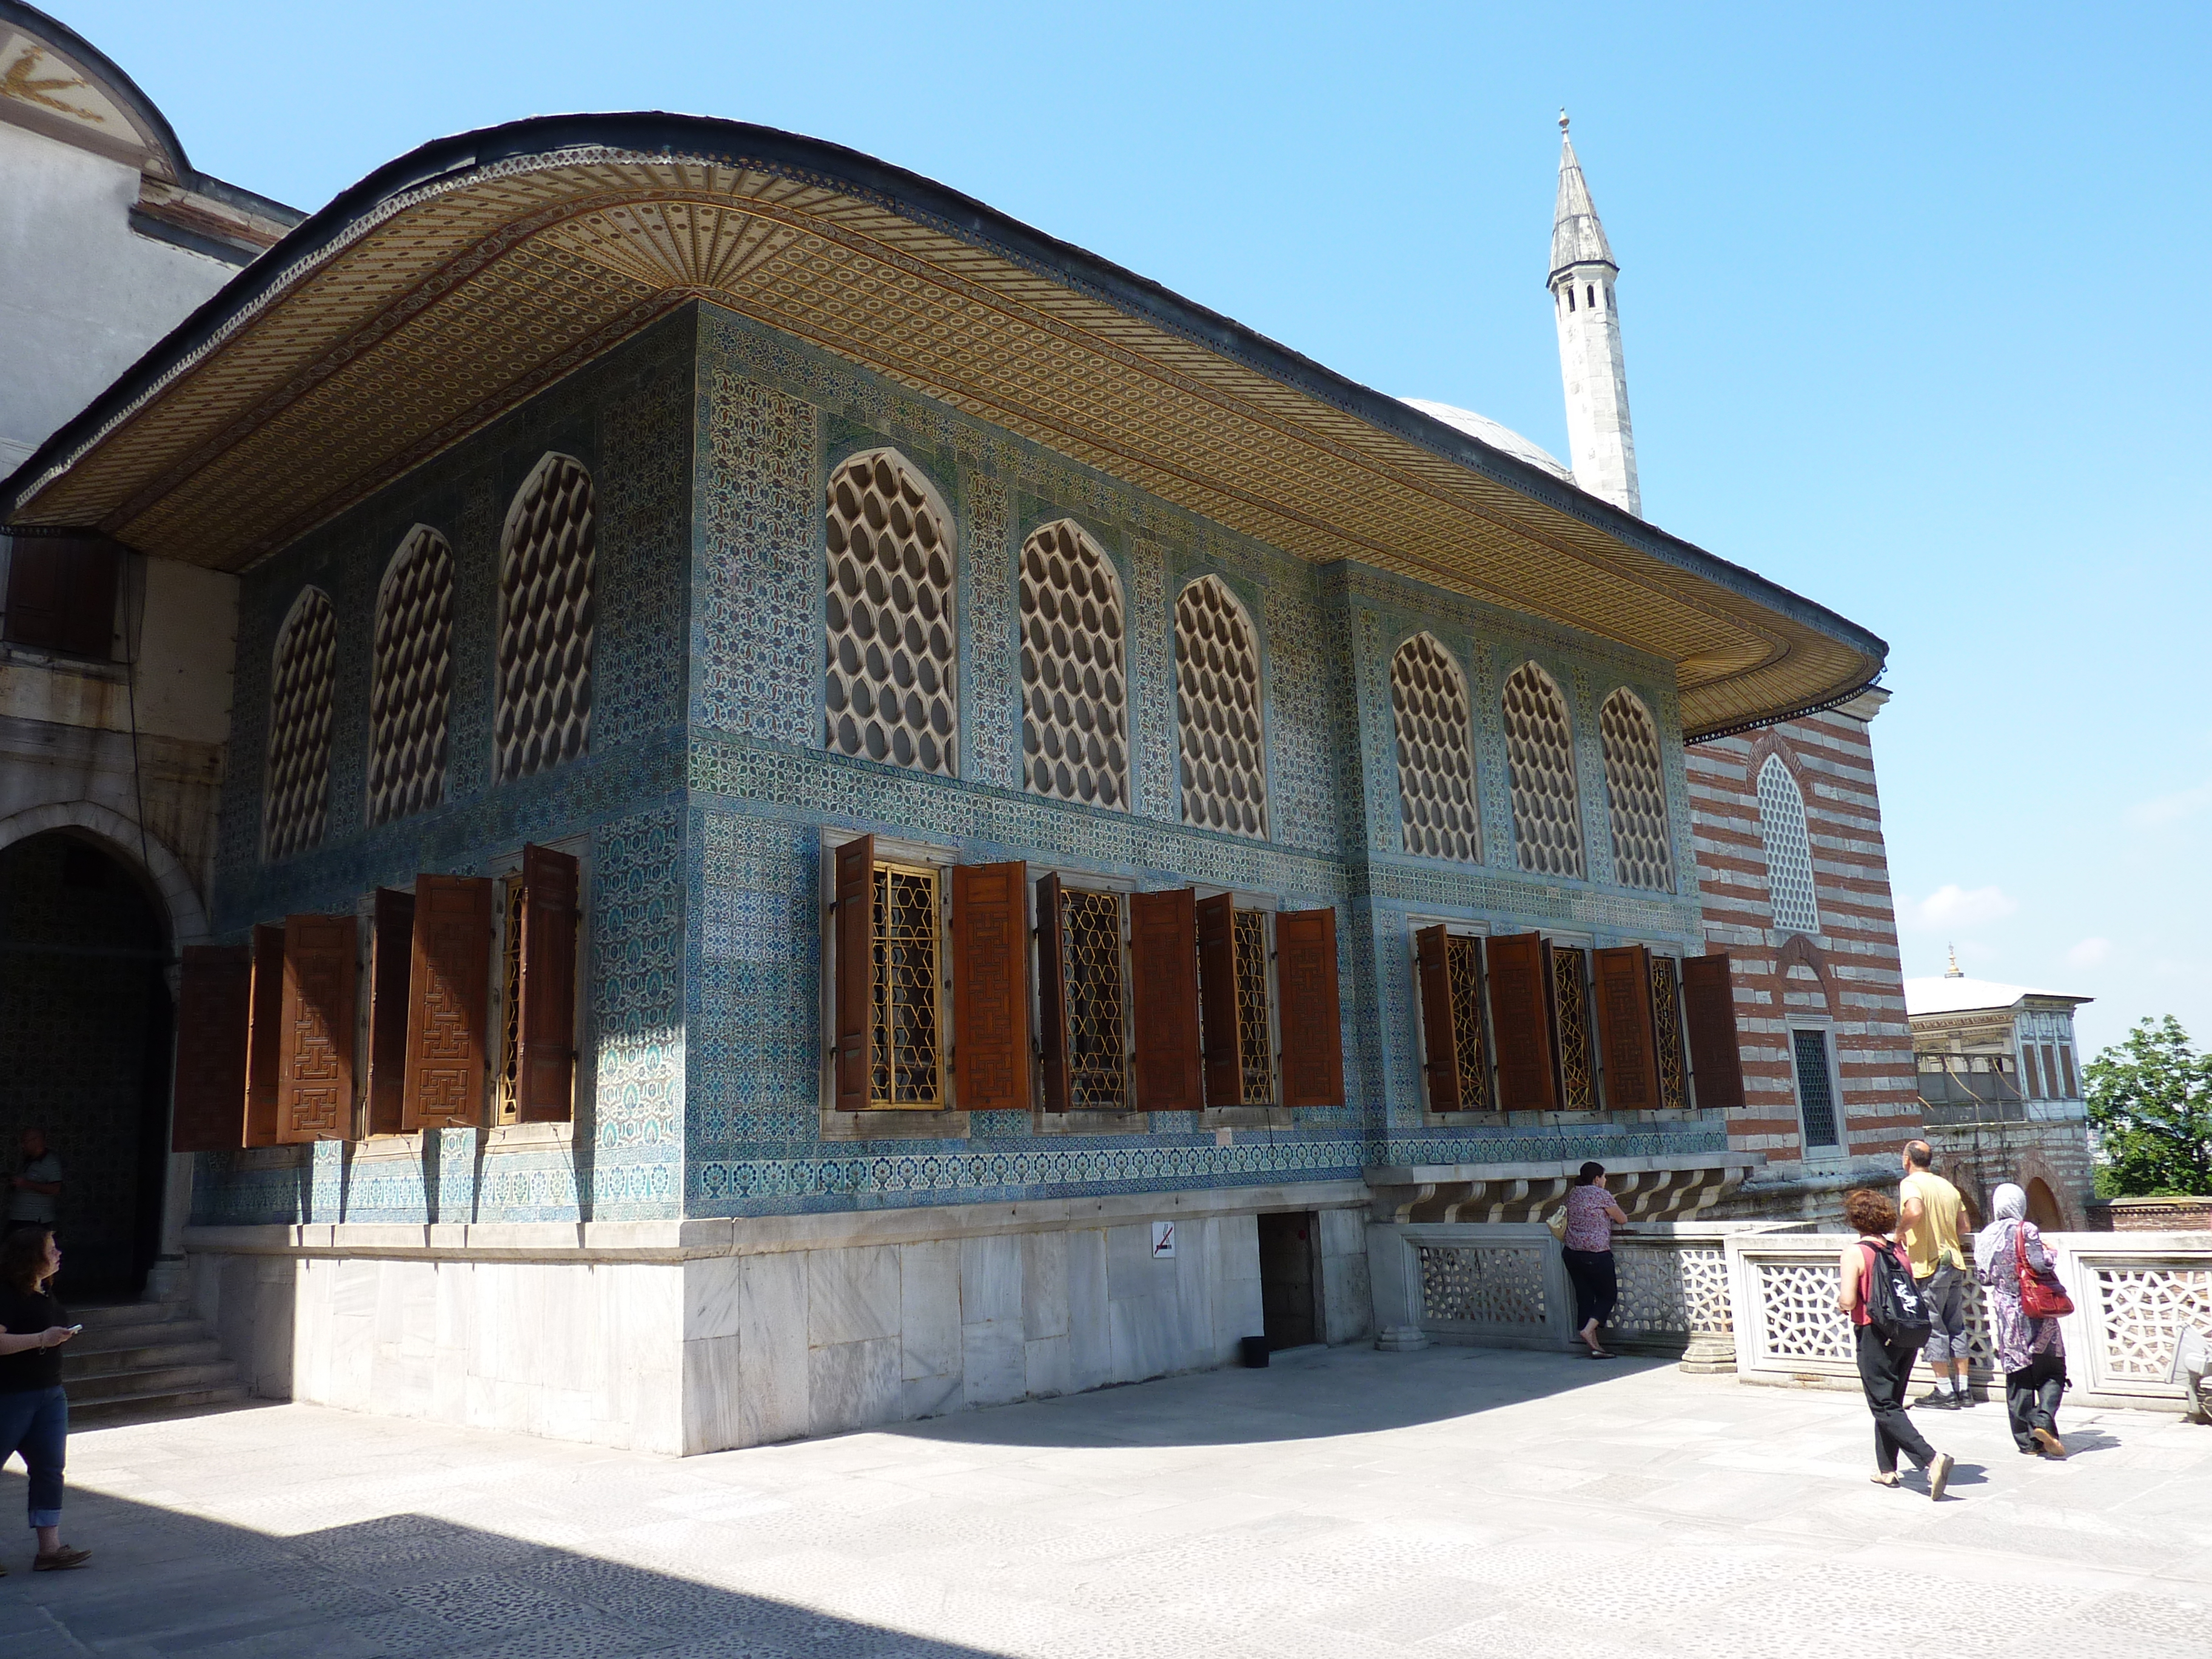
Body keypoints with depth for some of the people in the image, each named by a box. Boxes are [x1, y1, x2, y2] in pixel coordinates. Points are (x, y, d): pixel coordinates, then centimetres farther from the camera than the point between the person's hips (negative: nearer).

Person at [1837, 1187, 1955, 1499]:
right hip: (1907, 1335, 7)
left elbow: (1848, 1301, -19)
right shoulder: (1898, 1251, 6)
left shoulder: (1854, 1253, -13)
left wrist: (1840, 1301, 2)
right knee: (1892, 1401, 18)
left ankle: (1931, 1458, -22)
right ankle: (1887, 1469, 25)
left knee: (1885, 1407, -3)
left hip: (1875, 1335, -7)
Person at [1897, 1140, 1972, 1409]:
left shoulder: (1910, 1183, -11)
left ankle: (1944, 1392, 2)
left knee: (1933, 1327, -1)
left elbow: (1915, 1211, -31)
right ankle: (1963, 1390, 15)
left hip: (1928, 1266, -7)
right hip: (1954, 1262, 7)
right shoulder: (1947, 1186, 12)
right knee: (1956, 1326, 12)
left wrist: (1902, 1231, -15)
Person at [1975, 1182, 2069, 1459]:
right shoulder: (2026, 1230, -9)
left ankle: (2027, 1440, 7)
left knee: (2017, 1378, 7)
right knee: (2052, 1372, 5)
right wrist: (2049, 1254, 2)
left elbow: (1982, 1276, 6)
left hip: (2004, 1312, 4)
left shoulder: (1985, 1236, 5)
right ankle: (2043, 1419, -17)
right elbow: (2040, 1264, -17)